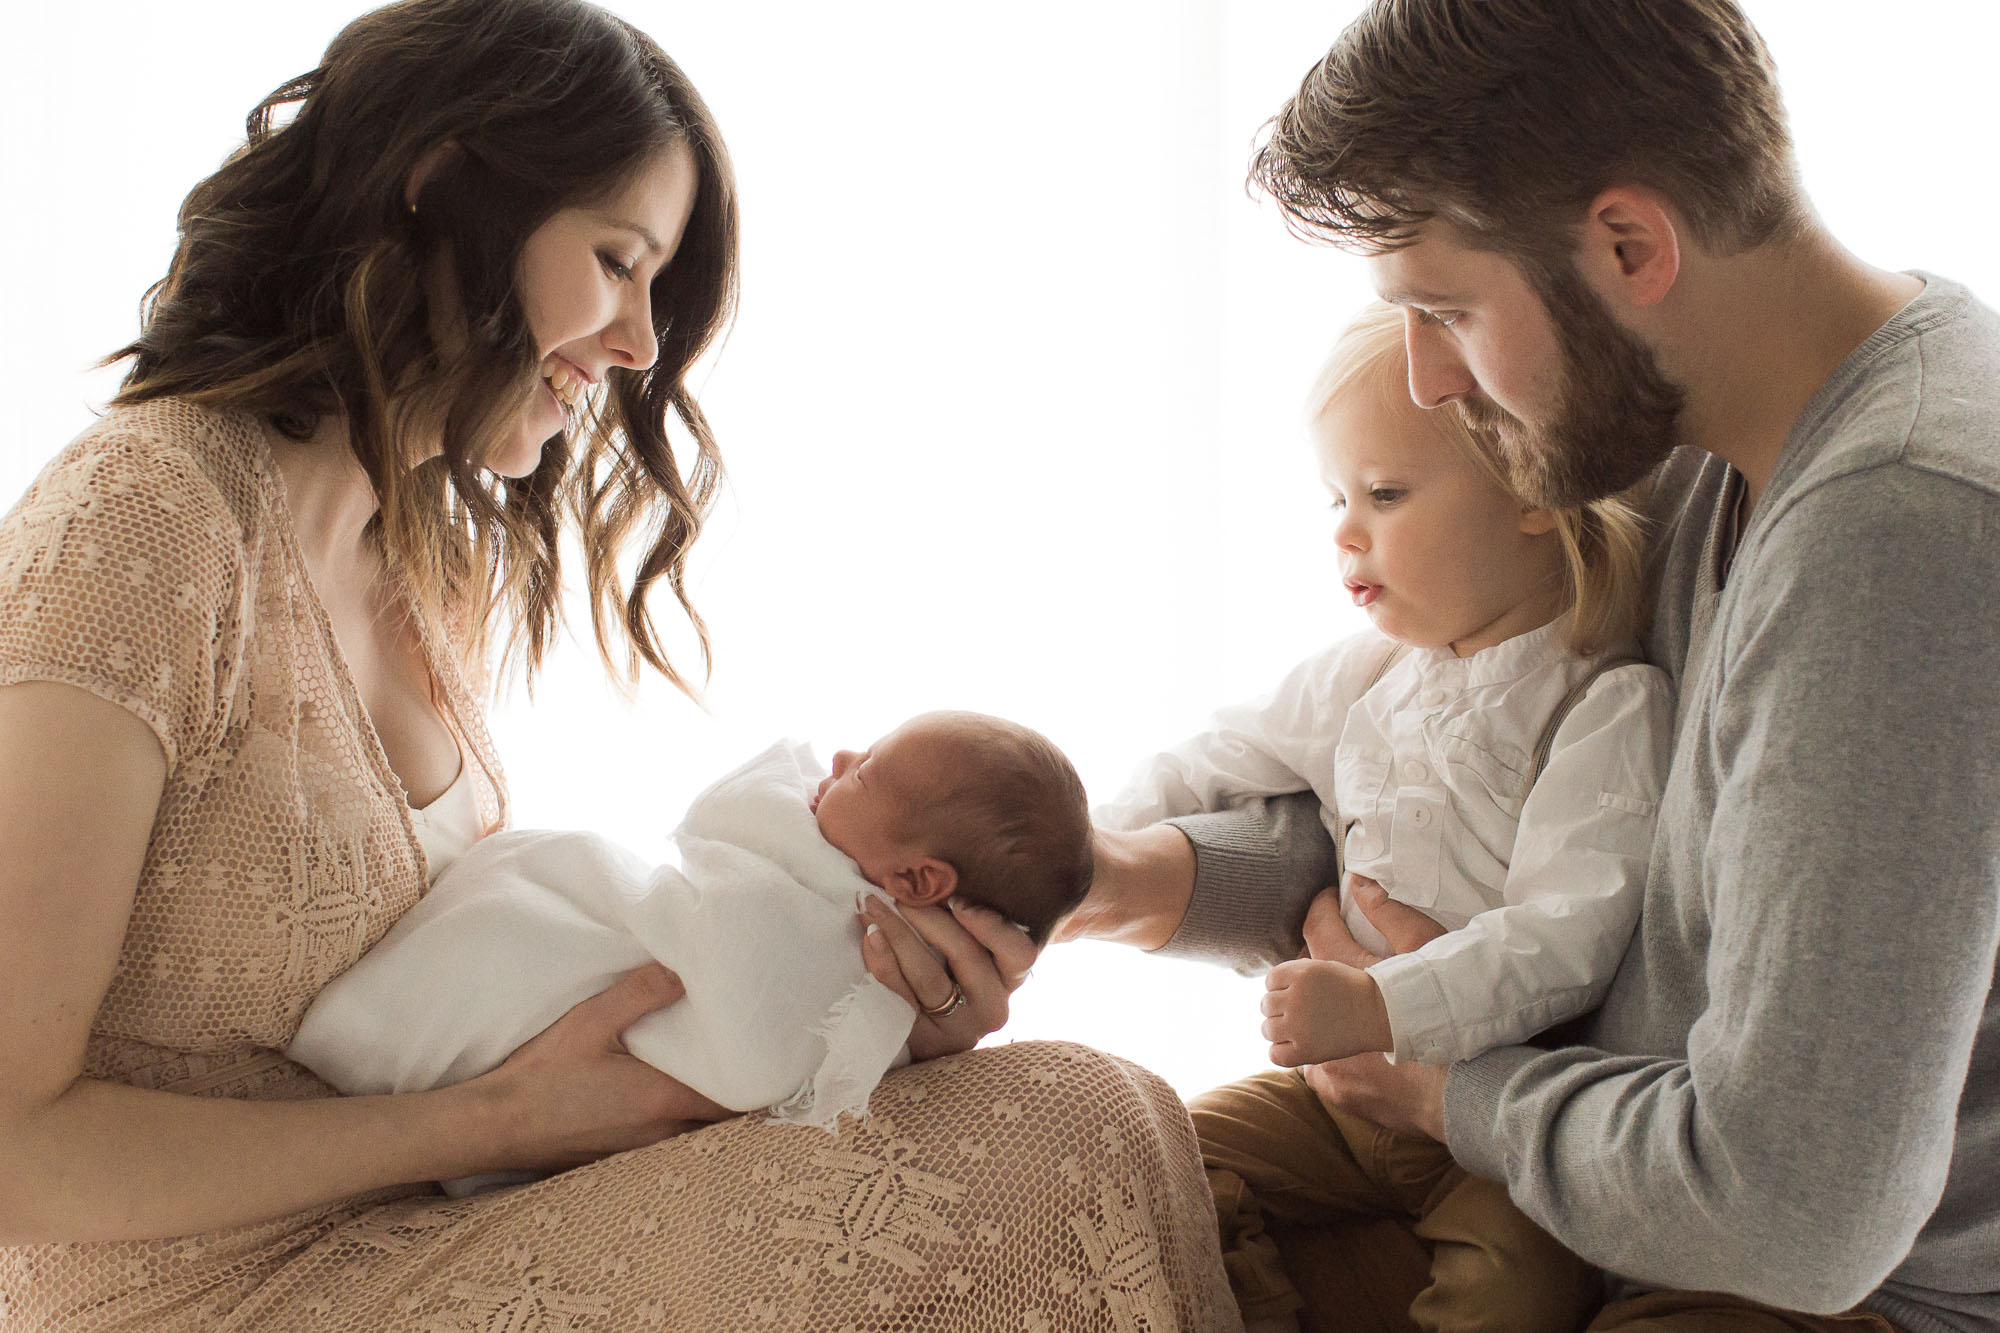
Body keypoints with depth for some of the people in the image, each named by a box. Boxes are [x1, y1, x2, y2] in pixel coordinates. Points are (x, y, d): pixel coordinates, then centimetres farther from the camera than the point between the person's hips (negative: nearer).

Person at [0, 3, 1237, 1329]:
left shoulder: (429, 562, 11)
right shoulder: (142, 521, -17)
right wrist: (498, 1120, -15)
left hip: (423, 1225, 8)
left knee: (1096, 1118, -5)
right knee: (1078, 1140, -19)